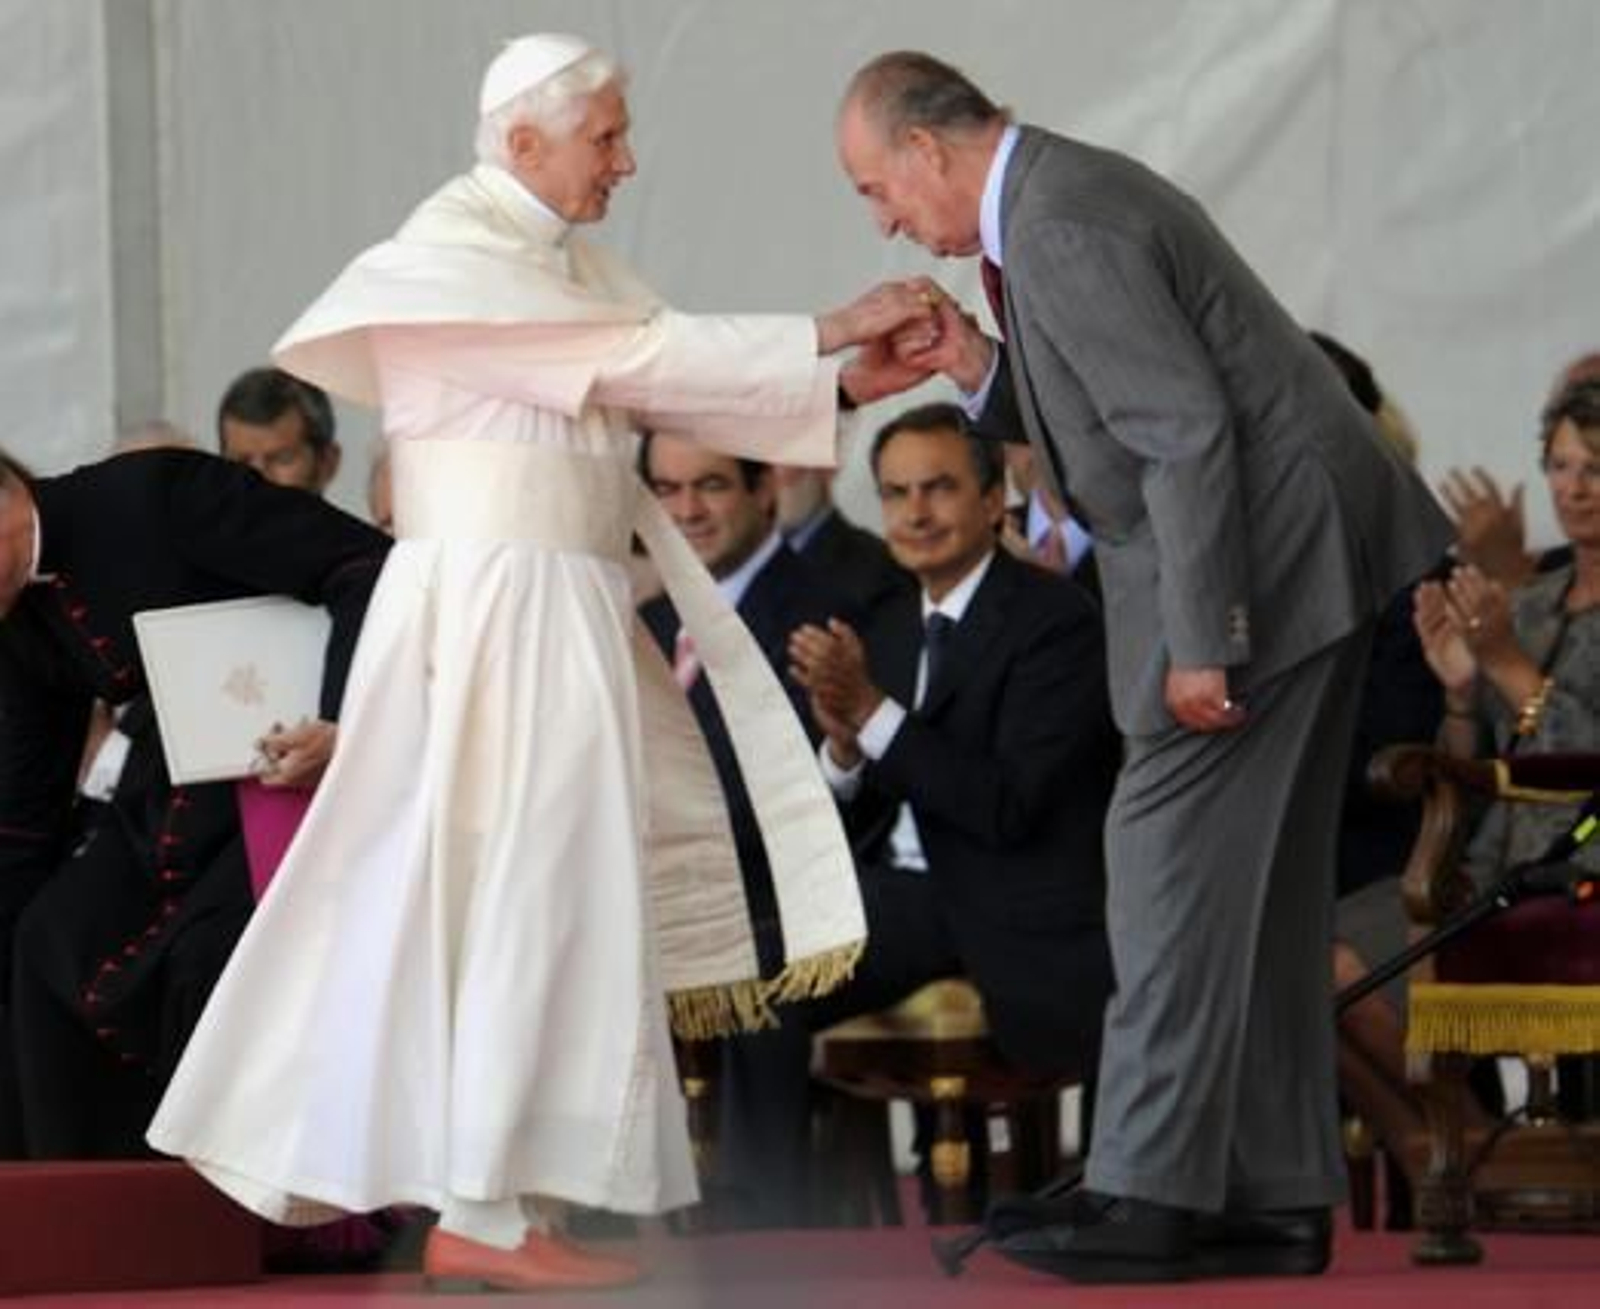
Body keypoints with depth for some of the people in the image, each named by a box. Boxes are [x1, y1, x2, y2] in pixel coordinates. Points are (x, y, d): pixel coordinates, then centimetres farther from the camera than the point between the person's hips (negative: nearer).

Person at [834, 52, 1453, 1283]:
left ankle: (1150, 1192, -8)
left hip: (1261, 557, -11)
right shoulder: (1069, 194, 16)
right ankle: (1277, 1194, 15)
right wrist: (982, 371, 7)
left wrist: (1201, 643, -21)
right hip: (1305, 554, 11)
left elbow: (1188, 429, -22)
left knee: (1175, 852, -9)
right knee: (1261, 879, 12)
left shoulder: (1058, 229, -17)